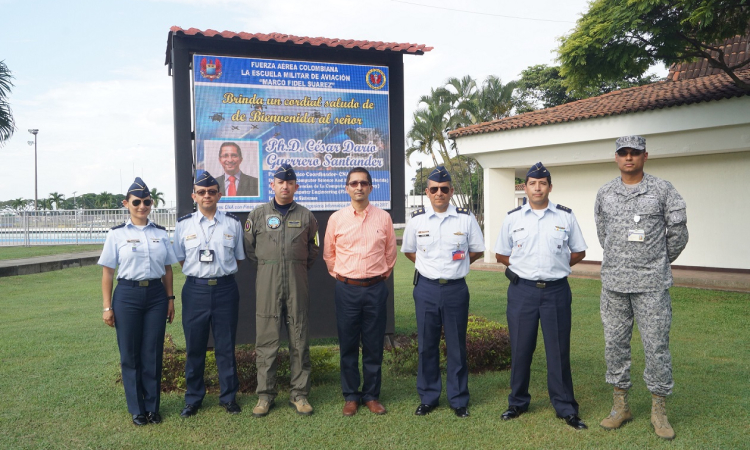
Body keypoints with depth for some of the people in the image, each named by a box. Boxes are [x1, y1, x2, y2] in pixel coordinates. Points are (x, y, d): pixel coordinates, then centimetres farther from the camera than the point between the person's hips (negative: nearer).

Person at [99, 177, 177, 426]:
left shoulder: (161, 233, 6)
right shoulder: (117, 234, 0)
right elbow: (107, 272, 1)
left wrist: (170, 298, 7)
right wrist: (107, 307, -2)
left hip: (156, 294, 2)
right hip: (128, 295, -1)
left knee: (153, 353, 6)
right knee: (130, 354, 6)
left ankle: (152, 407, 20)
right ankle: (137, 409, 22)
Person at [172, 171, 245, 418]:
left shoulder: (233, 222, 4)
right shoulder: (184, 224, 4)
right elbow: (180, 259, 12)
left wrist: (221, 270, 3)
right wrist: (198, 271, 4)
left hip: (225, 288, 0)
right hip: (195, 289, 1)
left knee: (226, 346, 7)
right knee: (194, 346, 8)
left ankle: (229, 397, 22)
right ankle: (193, 399, 24)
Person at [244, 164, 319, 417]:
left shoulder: (306, 216, 8)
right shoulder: (258, 215, 5)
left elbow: (313, 249, 18)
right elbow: (249, 248, 12)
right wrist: (266, 266, 10)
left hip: (297, 285, 1)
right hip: (267, 285, -1)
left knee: (299, 340, 5)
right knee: (266, 340, 2)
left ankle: (299, 394, 15)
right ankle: (265, 395, 14)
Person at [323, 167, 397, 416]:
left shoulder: (384, 217, 2)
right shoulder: (336, 219, 1)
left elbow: (390, 252, 12)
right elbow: (329, 254, 11)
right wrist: (341, 276, 11)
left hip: (375, 288, 0)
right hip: (347, 289, 0)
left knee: (374, 345, 7)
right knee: (348, 345, 7)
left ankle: (371, 395, 21)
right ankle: (350, 396, 20)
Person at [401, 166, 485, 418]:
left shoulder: (466, 218, -2)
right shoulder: (417, 220, 2)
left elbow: (477, 250, 9)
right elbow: (408, 250, 15)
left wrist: (455, 265, 1)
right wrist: (429, 266, 5)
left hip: (456, 289, -1)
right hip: (426, 289, 1)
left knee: (457, 346, 8)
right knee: (427, 345, 9)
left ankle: (459, 400, 23)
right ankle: (428, 397, 24)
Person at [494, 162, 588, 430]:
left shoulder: (565, 216, 3)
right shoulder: (512, 218, 4)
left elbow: (579, 252, 11)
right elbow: (501, 255, 12)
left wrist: (556, 266, 1)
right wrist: (524, 267, 2)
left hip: (556, 290, 0)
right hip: (522, 291, 1)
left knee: (559, 350, 4)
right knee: (520, 349, 9)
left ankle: (565, 408, 17)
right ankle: (518, 402, 24)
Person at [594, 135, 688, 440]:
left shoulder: (662, 190, -1)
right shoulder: (604, 194, 7)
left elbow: (678, 234, 4)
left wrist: (659, 263, 13)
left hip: (651, 284, -3)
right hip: (614, 283, 3)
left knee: (657, 345, 2)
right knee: (615, 343, 8)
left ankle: (659, 411, 17)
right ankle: (620, 405, 22)